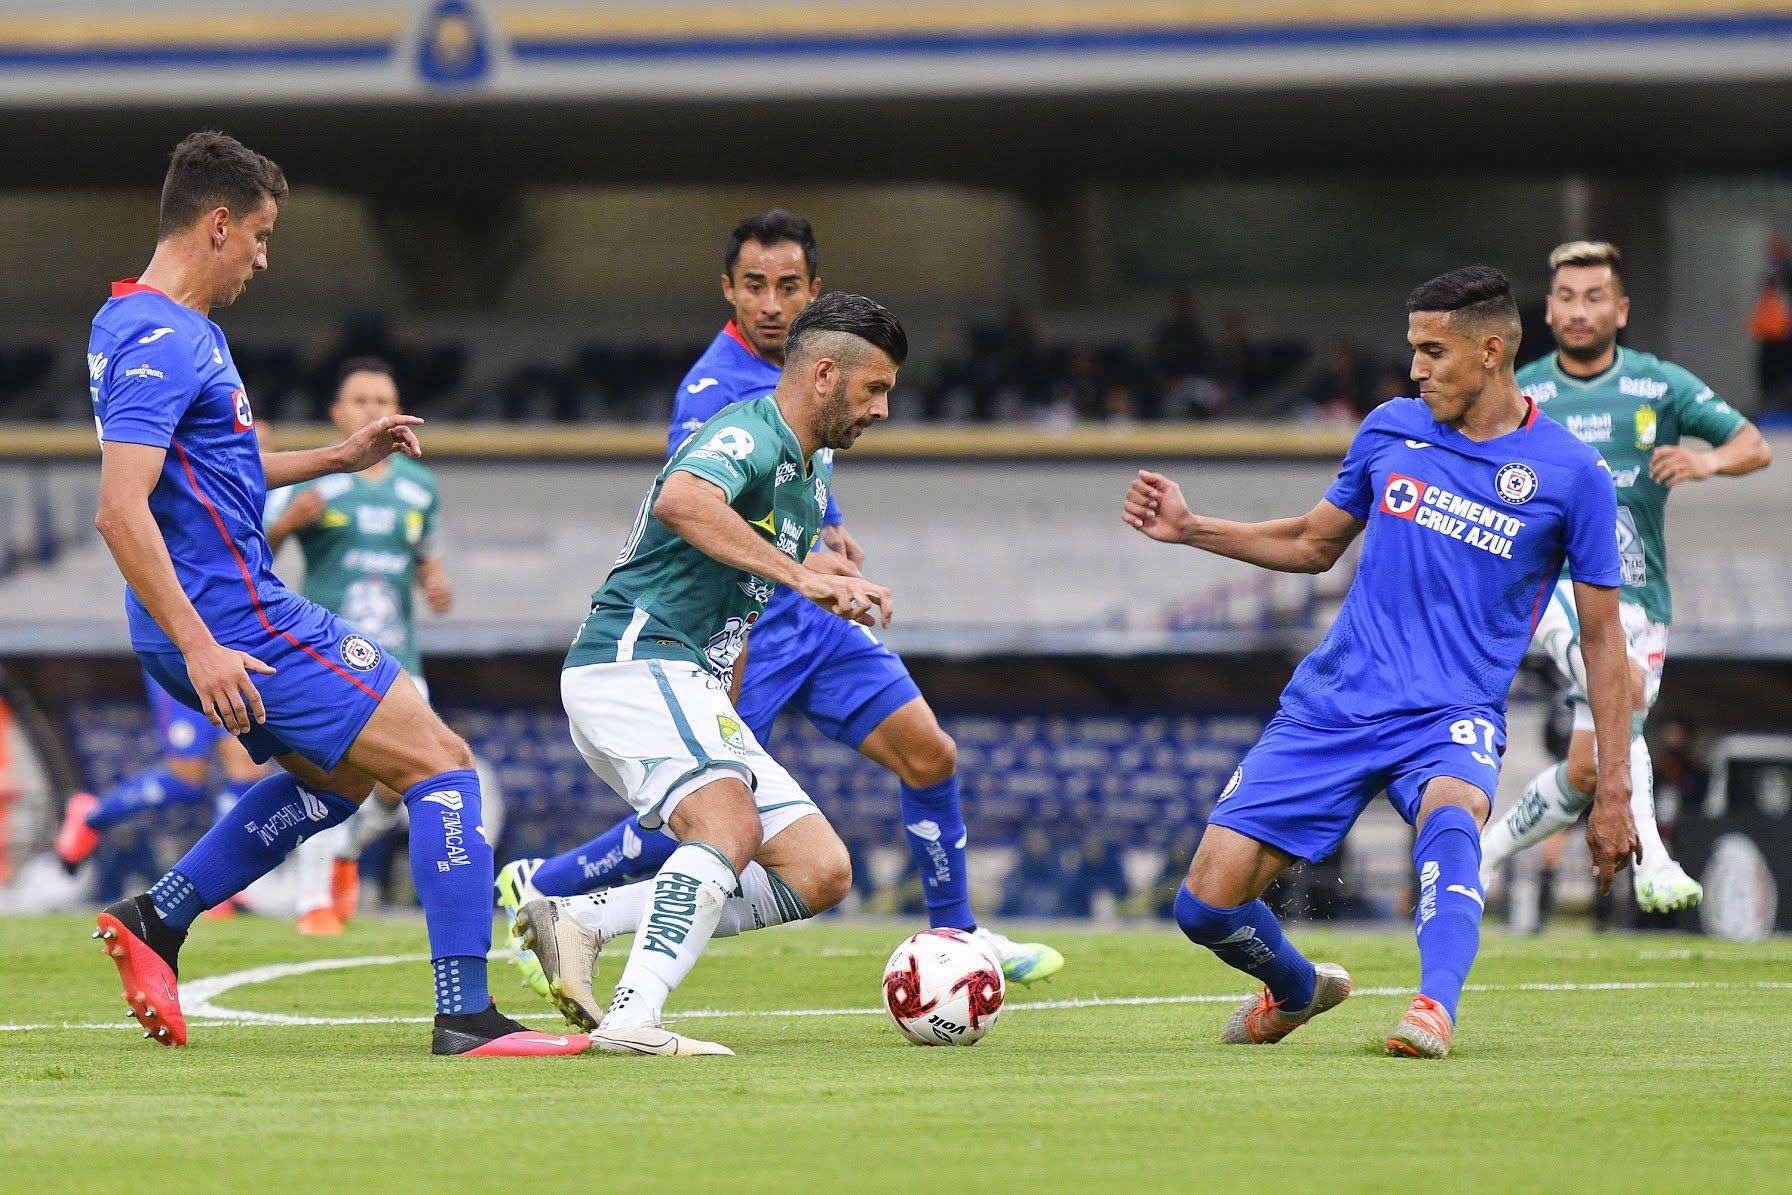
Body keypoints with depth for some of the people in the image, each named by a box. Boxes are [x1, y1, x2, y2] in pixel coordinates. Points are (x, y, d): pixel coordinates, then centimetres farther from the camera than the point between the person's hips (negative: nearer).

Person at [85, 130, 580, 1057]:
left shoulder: (161, 329, 14)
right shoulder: (161, 344, -19)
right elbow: (120, 510, -27)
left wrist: (341, 458, 25)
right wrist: (200, 648, -30)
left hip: (233, 621, 11)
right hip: (234, 621, -11)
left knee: (337, 777, 29)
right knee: (440, 765, -8)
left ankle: (154, 920, 24)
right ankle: (464, 1014, -13)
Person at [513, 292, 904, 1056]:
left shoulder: (809, 471, 21)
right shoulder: (751, 434, -10)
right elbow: (681, 502, -34)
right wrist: (800, 575, -35)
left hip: (691, 691, 10)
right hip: (633, 658, -10)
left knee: (821, 872, 0)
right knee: (733, 826, -32)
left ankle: (583, 921, -4)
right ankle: (633, 1019, -42)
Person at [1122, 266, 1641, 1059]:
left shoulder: (1570, 477, -4)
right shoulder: (1391, 430, 6)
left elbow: (1601, 635, 3)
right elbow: (1315, 545, 22)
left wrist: (1613, 789, 0)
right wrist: (1190, 530, 10)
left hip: (1452, 714, -4)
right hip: (1333, 703, 4)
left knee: (1452, 815, -41)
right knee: (1207, 904, -4)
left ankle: (1435, 1008, -53)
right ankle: (1297, 992, 26)